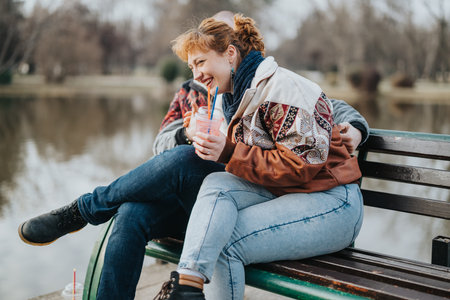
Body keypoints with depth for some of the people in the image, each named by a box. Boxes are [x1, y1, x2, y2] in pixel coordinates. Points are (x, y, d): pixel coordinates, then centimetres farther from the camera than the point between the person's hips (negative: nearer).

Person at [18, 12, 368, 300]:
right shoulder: (192, 93, 19)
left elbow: (338, 109, 9)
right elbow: (162, 142, 8)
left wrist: (352, 131, -14)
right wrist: (187, 134, -15)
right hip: (182, 195, 4)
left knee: (184, 159, -33)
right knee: (131, 214, -31)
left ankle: (83, 210, -15)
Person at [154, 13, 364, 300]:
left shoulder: (281, 86, -13)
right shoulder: (239, 94, 16)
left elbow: (301, 164, -20)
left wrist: (230, 153, -20)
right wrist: (214, 146, -7)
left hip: (330, 201, -8)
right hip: (283, 195, 8)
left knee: (223, 242, -22)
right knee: (216, 183, -19)